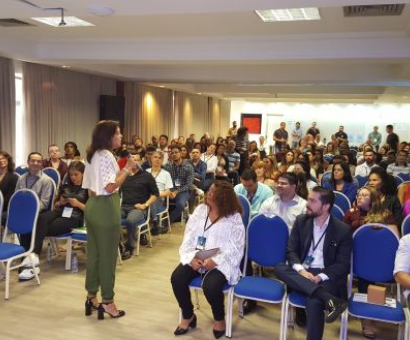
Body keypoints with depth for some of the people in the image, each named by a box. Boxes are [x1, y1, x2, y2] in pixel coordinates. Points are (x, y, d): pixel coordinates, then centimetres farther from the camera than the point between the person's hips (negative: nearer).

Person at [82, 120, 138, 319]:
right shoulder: (106, 156, -16)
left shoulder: (92, 155, 13)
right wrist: (127, 169, -16)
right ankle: (107, 301, 10)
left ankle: (91, 296, 25)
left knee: (93, 252, 15)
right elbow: (110, 187, -23)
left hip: (92, 206, 10)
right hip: (106, 208, -9)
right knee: (108, 255, 0)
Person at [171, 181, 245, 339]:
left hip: (221, 262, -4)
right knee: (177, 278, -20)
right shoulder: (200, 210, 8)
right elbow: (189, 238, 4)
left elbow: (236, 248, -10)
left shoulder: (234, 218, -5)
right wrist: (191, 257, -14)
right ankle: (188, 316, 7)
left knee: (210, 286, -31)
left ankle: (219, 319, 4)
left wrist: (215, 261, -22)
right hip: (196, 258, 5)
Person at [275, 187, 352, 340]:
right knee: (279, 268, -29)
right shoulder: (301, 221, 8)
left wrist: (320, 277, -19)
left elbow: (343, 264, -4)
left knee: (313, 302, -36)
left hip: (327, 276, -4)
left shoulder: (343, 229, -2)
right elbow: (291, 251, 4)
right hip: (302, 273, 4)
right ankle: (328, 298, -39)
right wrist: (301, 270, -16)